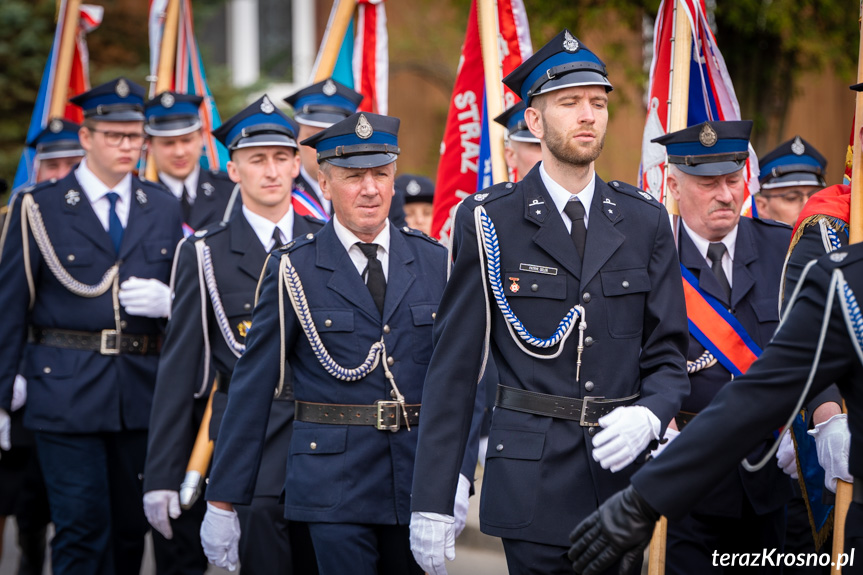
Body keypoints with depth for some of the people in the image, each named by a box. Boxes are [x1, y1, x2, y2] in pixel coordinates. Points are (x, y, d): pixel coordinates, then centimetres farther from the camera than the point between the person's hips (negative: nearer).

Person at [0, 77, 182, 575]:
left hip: (142, 394, 4)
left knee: (131, 527, 10)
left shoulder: (164, 208, 11)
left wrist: (167, 300, -7)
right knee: (83, 528, -8)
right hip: (66, 393, -4)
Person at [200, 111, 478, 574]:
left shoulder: (434, 263, 7)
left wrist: (459, 474, -6)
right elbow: (251, 389, 0)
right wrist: (222, 501, -2)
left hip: (418, 482, 3)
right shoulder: (293, 271, -1)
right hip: (334, 483, -3)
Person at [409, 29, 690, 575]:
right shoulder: (488, 222, -1)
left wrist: (648, 416, -14)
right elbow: (454, 366, -2)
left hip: (622, 471, 3)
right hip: (531, 483, -3)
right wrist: (432, 503, -6)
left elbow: (668, 354, 10)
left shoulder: (645, 221, 9)